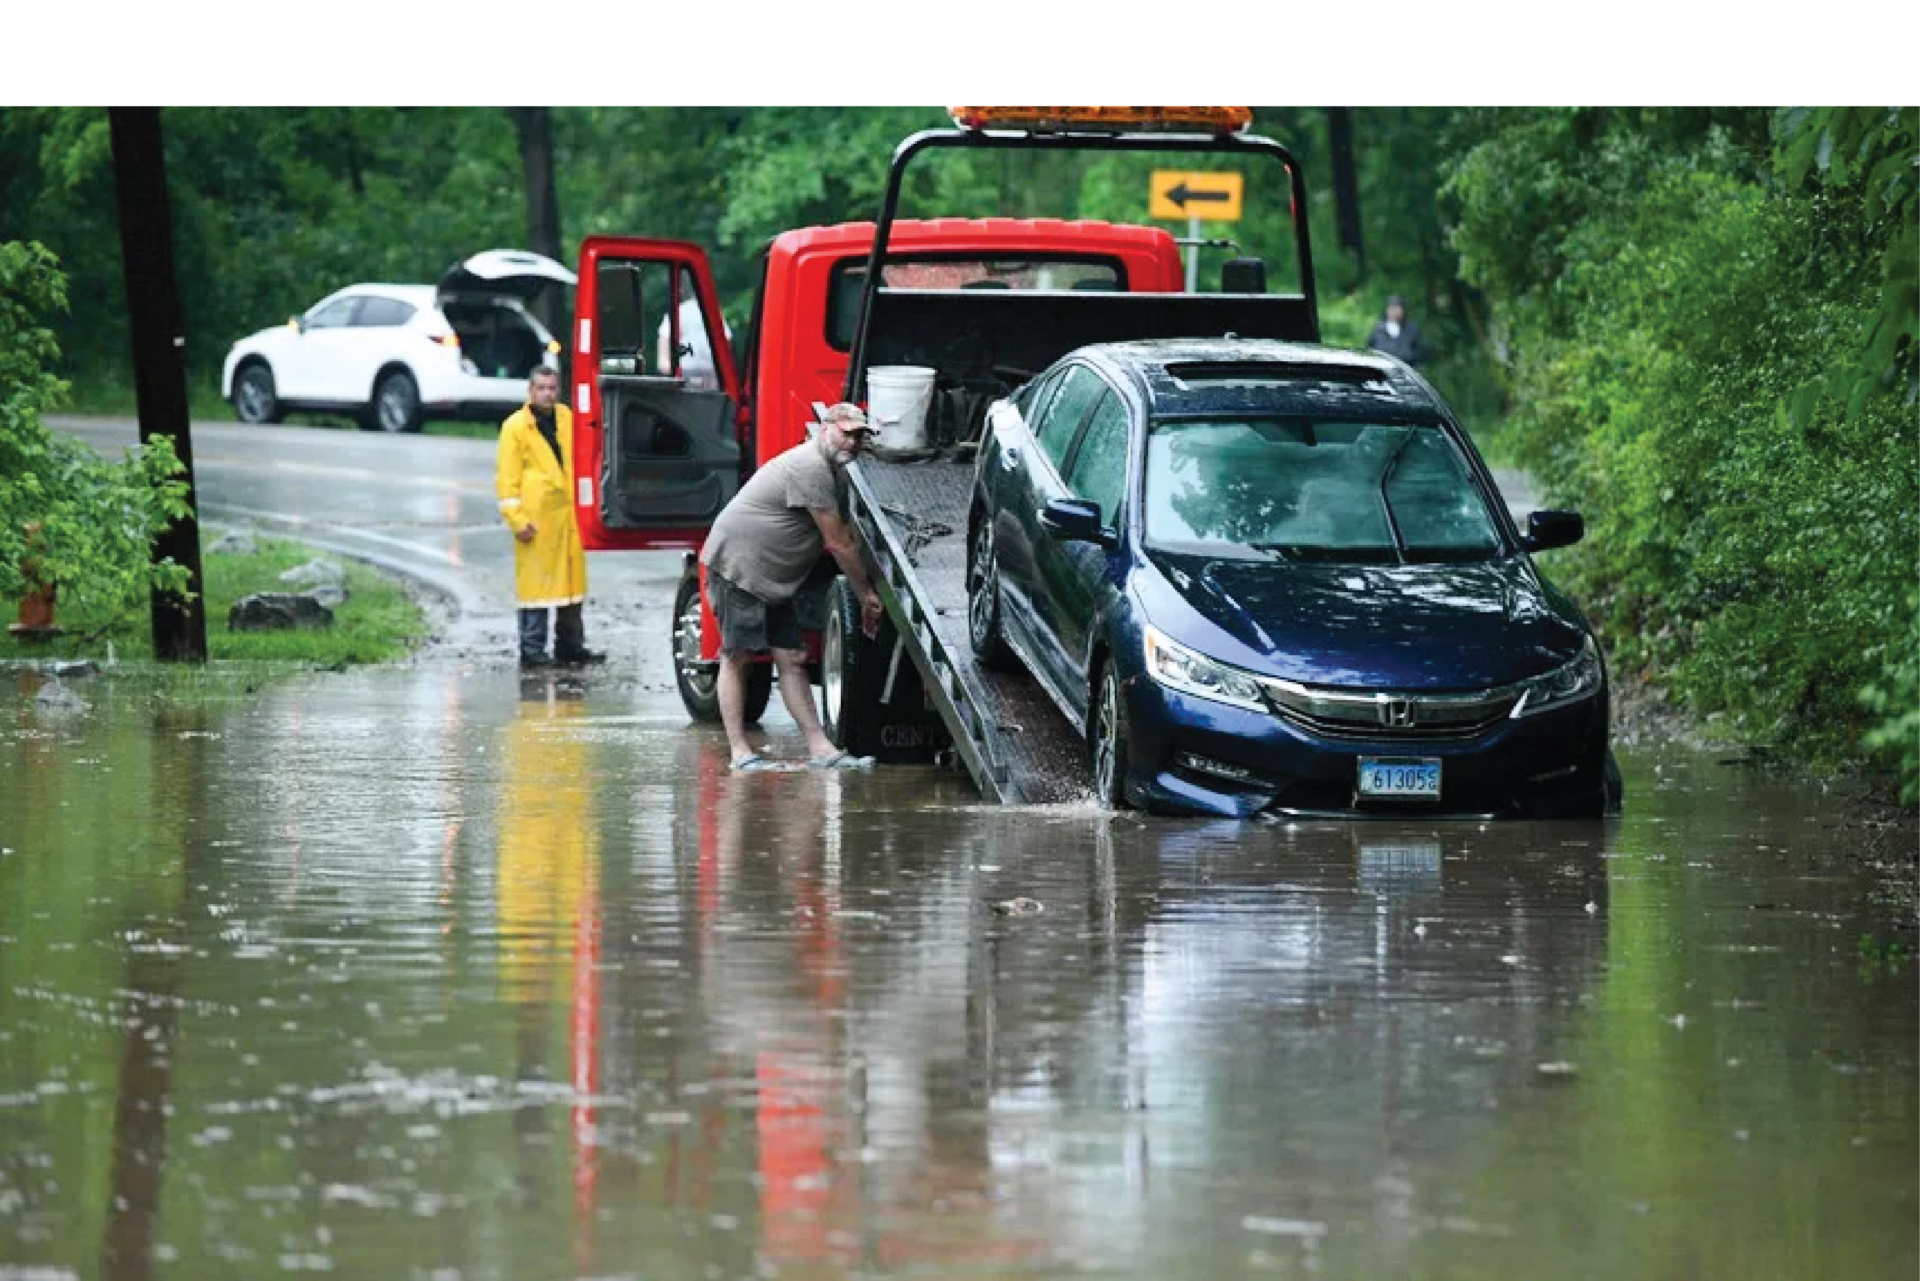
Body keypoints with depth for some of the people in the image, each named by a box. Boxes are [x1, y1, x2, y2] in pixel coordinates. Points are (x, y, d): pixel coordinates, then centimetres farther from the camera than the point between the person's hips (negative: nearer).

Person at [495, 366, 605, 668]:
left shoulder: (566, 418, 13)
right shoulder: (516, 427, -4)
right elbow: (507, 478, -6)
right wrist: (517, 520, -13)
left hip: (568, 513, 6)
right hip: (536, 516, -6)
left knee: (571, 581, 11)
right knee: (536, 583, -4)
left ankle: (571, 646, 20)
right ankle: (532, 651, 1)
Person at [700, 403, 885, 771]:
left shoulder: (833, 472, 14)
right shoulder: (810, 467, -20)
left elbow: (845, 538, 20)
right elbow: (837, 544, -17)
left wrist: (865, 598, 14)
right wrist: (867, 595, -7)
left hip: (772, 577, 10)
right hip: (737, 564, -10)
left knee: (792, 659, 3)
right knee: (737, 656, -6)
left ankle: (820, 748, -2)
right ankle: (739, 751, -6)